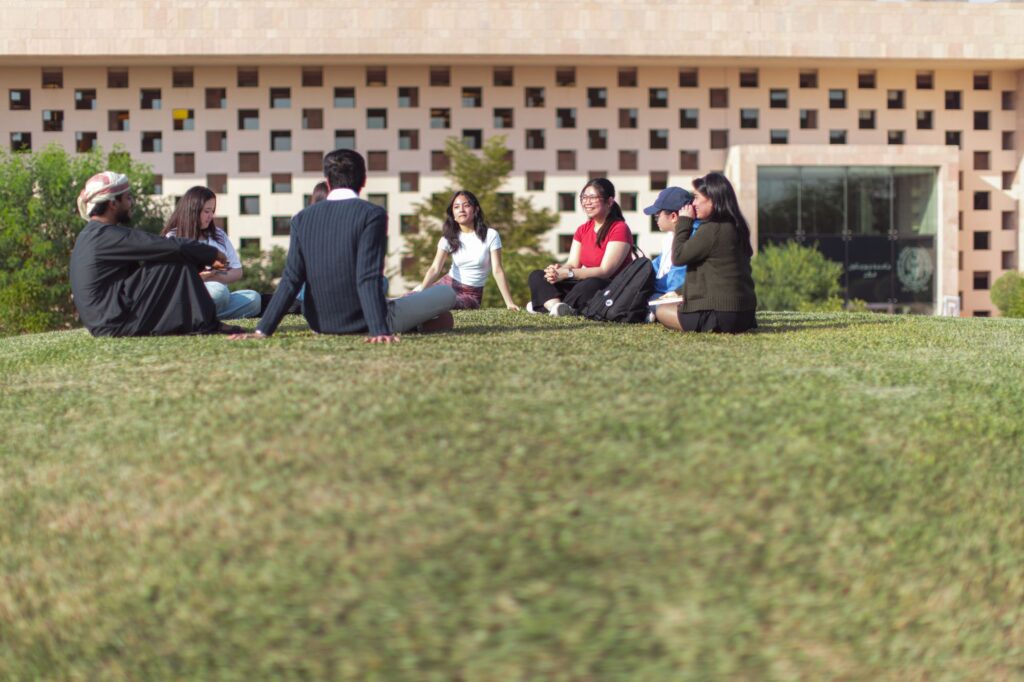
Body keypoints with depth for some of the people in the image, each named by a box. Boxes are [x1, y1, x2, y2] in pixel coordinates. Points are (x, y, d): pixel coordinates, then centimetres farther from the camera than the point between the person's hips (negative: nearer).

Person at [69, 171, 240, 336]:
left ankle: (203, 323, 6)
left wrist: (206, 260, 11)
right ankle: (205, 325, -5)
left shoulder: (92, 235, 17)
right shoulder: (108, 235, -16)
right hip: (117, 323, -10)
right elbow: (173, 247, -19)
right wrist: (212, 253, -3)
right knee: (179, 265, -10)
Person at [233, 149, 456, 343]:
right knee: (447, 293, 11)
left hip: (321, 324, 5)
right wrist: (379, 330, -25)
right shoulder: (372, 214, -13)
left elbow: (291, 280, -6)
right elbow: (369, 278, -22)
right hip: (364, 322, -4)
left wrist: (262, 331, -4)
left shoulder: (302, 218, -1)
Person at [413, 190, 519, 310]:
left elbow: (497, 271, -13)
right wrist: (420, 291, -29)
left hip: (471, 294, -3)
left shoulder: (490, 235, -10)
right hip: (449, 284, 3)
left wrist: (509, 302, -21)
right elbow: (435, 268, -12)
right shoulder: (449, 237, -1)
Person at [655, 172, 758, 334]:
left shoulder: (712, 230, -19)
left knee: (662, 311, 8)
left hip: (720, 314, -10)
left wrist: (684, 221, -4)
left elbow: (678, 257, -12)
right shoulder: (735, 227, 10)